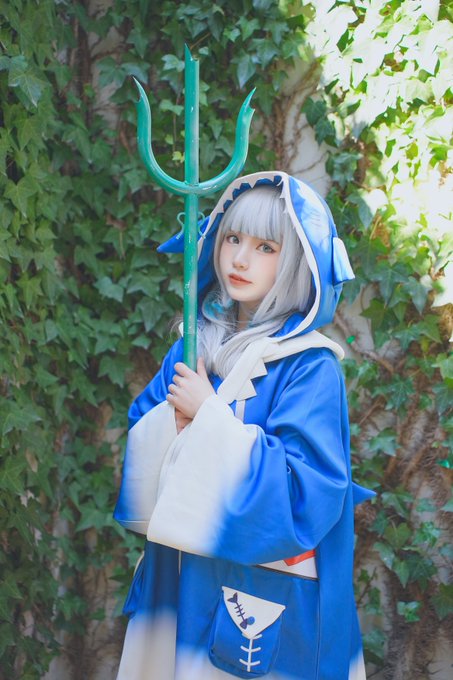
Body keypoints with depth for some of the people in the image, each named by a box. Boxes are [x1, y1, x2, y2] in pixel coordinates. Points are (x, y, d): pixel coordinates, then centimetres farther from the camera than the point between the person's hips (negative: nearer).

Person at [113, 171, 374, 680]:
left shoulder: (309, 367, -13)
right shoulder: (197, 346, 5)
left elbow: (307, 492, -22)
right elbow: (137, 441, 8)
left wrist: (210, 418, -20)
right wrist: (174, 424, -14)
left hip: (264, 595, -5)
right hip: (180, 579, 5)